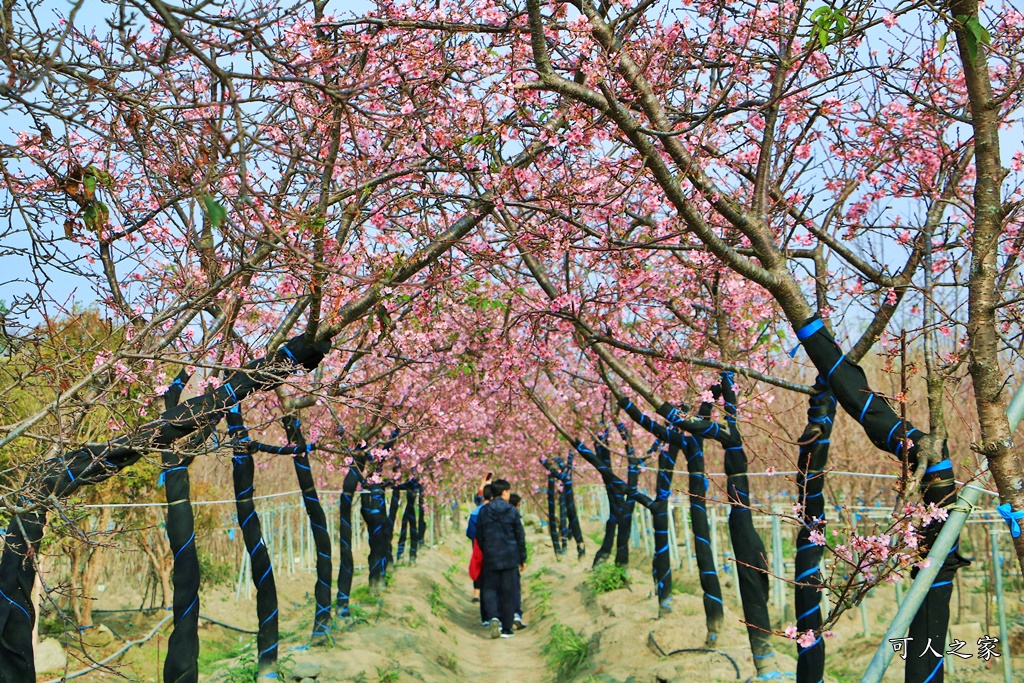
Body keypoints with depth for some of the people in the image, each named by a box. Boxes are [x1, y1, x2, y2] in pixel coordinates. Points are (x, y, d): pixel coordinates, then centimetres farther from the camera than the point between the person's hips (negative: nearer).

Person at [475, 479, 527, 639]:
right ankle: (507, 628, 6)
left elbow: (479, 537, 6)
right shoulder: (512, 511, -5)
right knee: (509, 592, 5)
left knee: (489, 588, 11)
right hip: (510, 558, -1)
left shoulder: (484, 511, 1)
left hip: (490, 558, 2)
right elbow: (520, 537, -1)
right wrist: (523, 558, 8)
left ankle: (494, 617, -14)